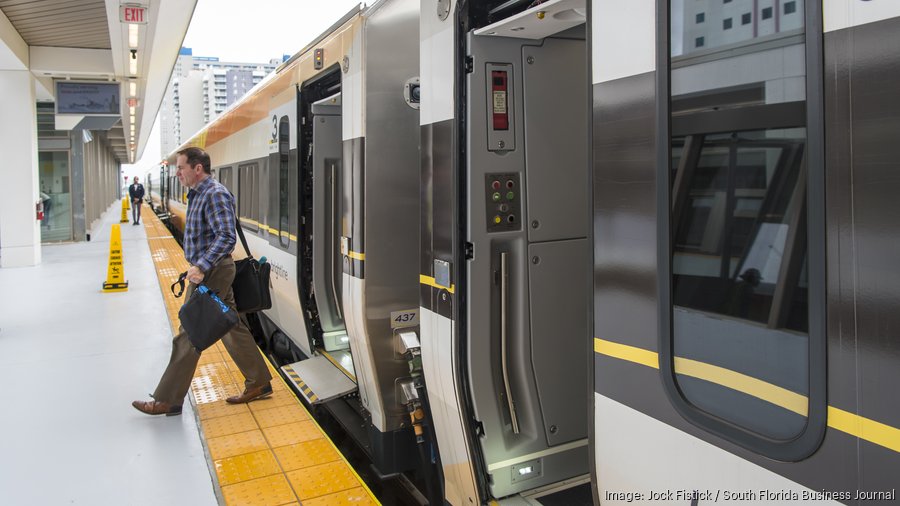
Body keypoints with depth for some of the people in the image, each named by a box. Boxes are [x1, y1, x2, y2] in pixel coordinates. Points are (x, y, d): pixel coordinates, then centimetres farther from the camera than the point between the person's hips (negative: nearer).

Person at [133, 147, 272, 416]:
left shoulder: (215, 194, -17)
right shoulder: (199, 193, 14)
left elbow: (227, 237, -26)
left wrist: (202, 267, -32)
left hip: (211, 273, -10)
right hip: (208, 270, 10)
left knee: (188, 337, -2)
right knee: (232, 328, 13)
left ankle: (167, 401, 9)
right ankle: (259, 383, 21)